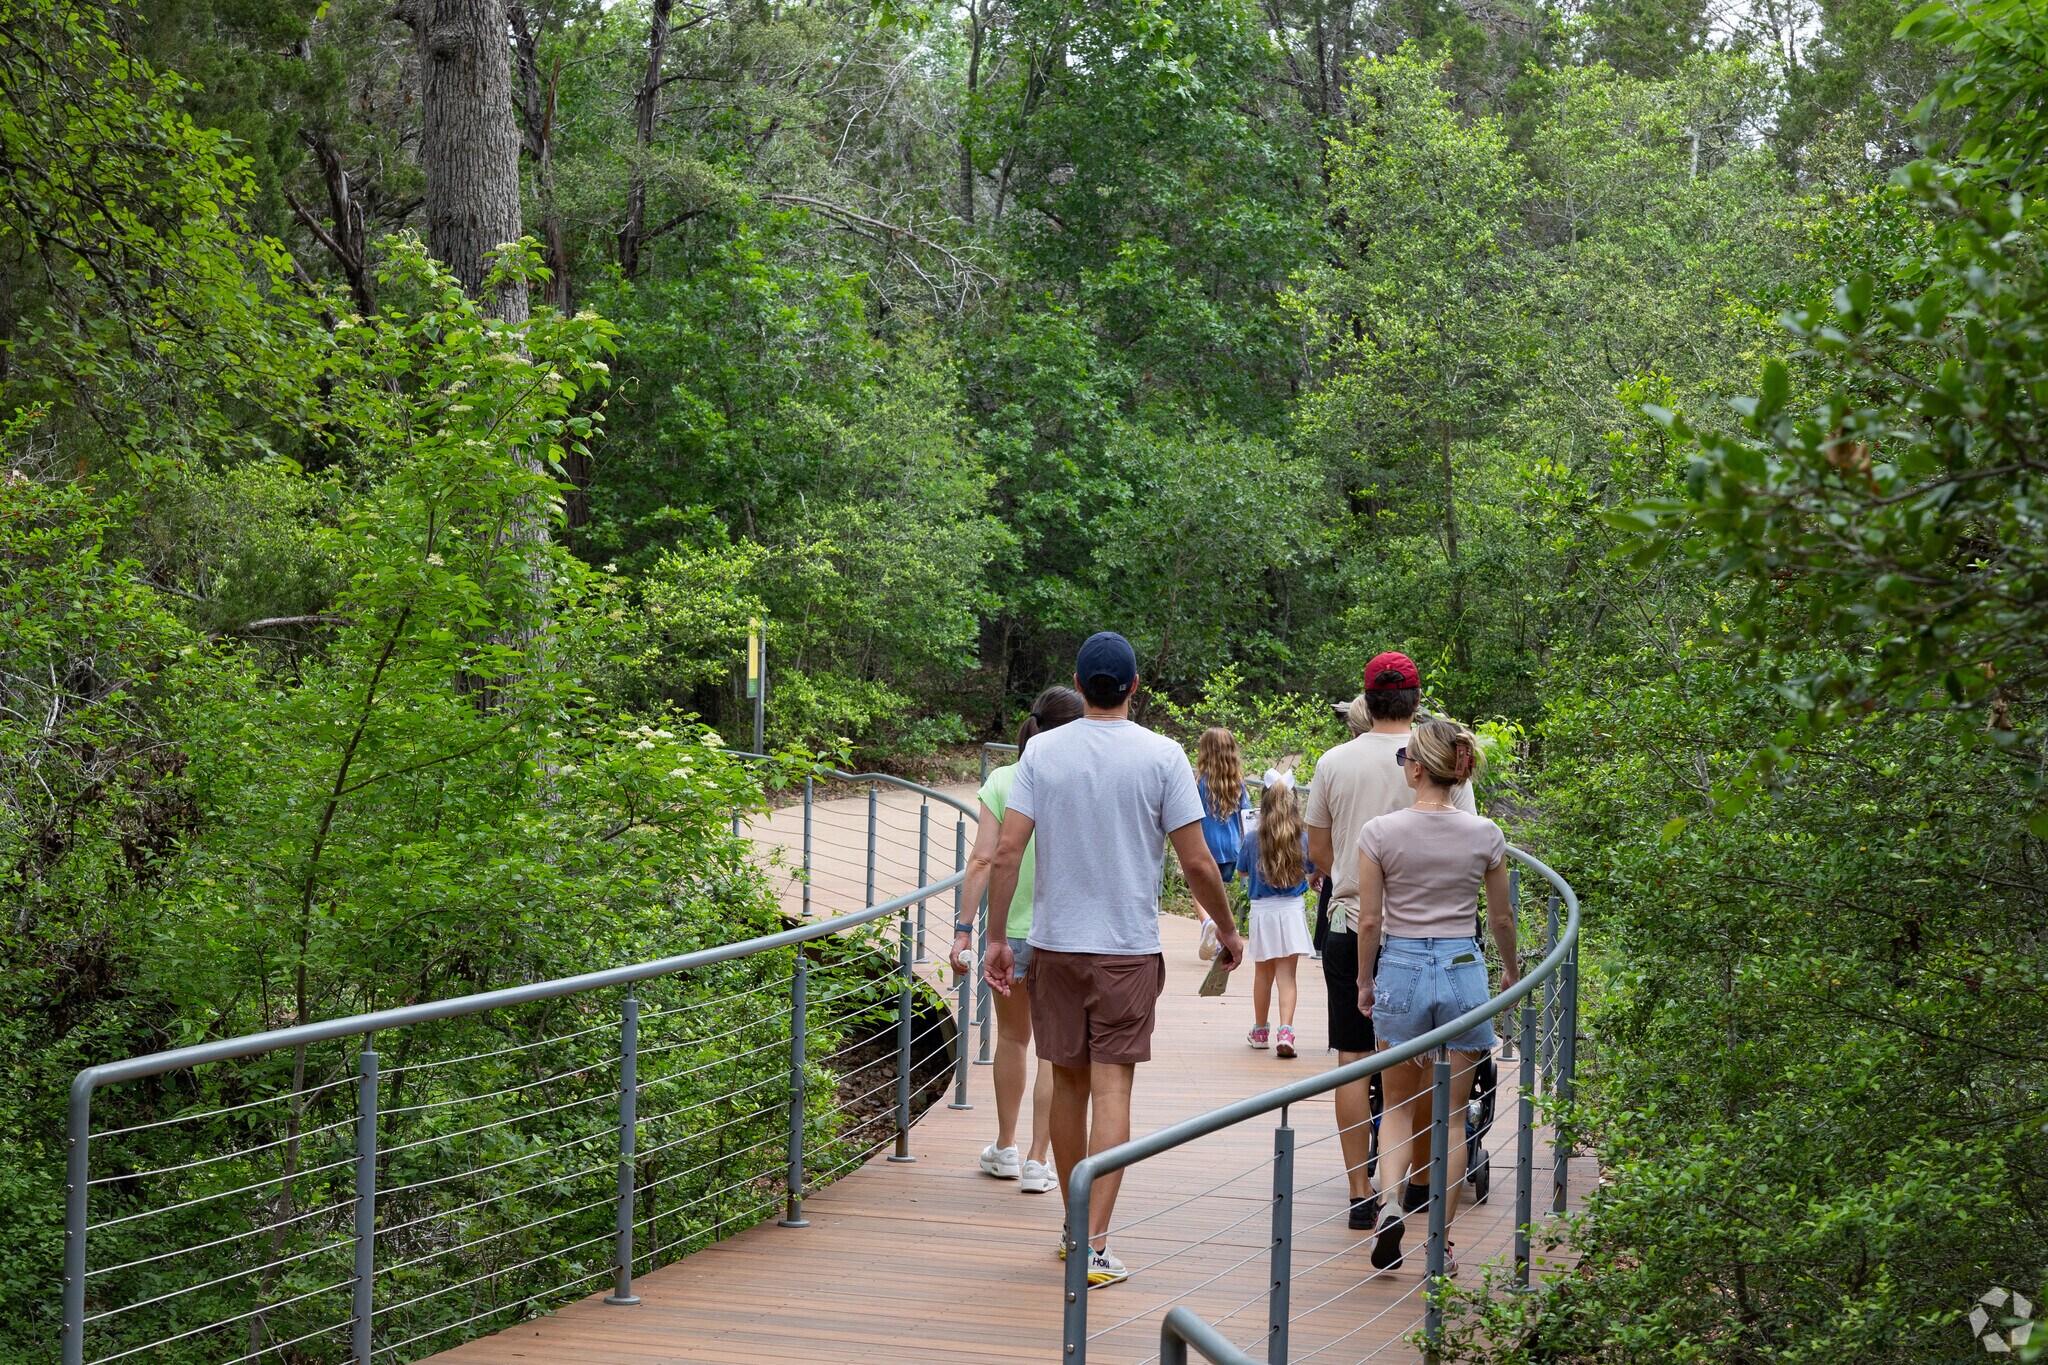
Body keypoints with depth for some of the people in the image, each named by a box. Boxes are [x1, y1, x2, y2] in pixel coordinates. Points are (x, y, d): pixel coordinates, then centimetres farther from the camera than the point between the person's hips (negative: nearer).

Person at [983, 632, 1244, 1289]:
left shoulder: (1042, 751, 0)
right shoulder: (1161, 756, -6)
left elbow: (1007, 851, -4)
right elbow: (1197, 864, -6)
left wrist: (995, 938, 3)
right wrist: (1228, 931, 9)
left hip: (1053, 942, 3)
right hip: (1129, 946, -3)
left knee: (1068, 1084, 14)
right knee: (1111, 1088, -3)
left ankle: (1074, 1227, 27)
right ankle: (1094, 1244, -9)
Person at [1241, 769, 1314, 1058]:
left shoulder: (1252, 840, -7)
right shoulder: (1303, 840, -5)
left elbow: (1243, 872, 8)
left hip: (1262, 910, 1)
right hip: (1292, 909, 0)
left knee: (1262, 973, 15)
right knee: (1286, 974, 0)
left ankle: (1259, 1031, 29)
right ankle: (1285, 1031, -15)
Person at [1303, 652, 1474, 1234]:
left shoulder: (1335, 762, 1)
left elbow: (1318, 851, 10)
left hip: (1349, 925, 1)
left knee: (1353, 1058, 4)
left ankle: (1361, 1194, 3)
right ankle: (1418, 1184, 18)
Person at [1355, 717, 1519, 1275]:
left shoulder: (1380, 833, -7)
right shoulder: (1485, 835, -2)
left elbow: (1368, 921, -4)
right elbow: (1502, 919, 9)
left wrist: (1364, 981, 12)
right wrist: (1512, 970, 27)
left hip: (1401, 969, -1)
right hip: (1464, 970, 1)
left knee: (1399, 1105, 16)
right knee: (1451, 1114, 10)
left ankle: (1390, 1206, -7)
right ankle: (1440, 1245, 11)